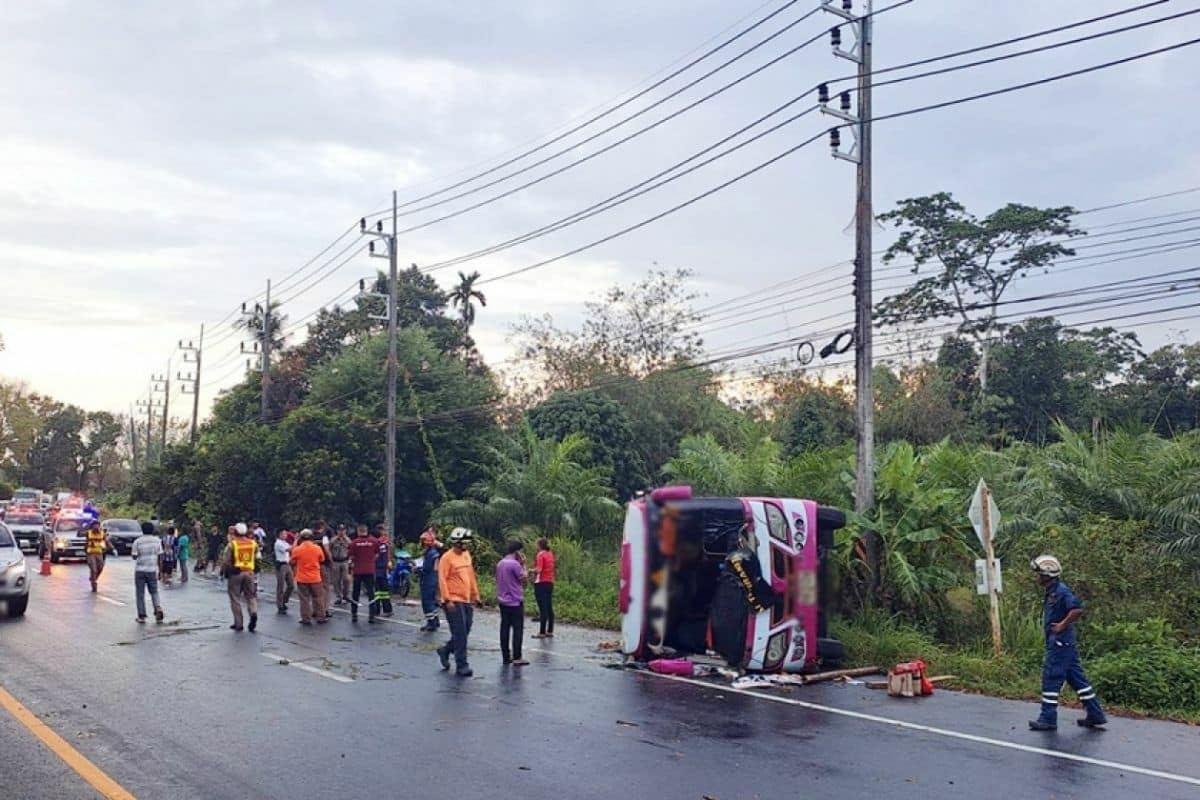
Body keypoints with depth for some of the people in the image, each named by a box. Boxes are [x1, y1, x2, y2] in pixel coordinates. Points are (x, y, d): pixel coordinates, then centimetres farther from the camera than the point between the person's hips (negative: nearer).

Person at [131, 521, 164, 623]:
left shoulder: (137, 541, -6)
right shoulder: (157, 540, 1)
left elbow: (134, 556, -5)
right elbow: (160, 556, 2)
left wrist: (132, 551, 16)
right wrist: (160, 569, 9)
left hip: (140, 570, -2)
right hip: (152, 570, 2)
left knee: (140, 593, 7)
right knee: (154, 592, 13)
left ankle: (142, 615, 7)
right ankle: (158, 608, -10)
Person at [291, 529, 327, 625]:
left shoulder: (296, 550, -10)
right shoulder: (318, 548, -7)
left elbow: (293, 563, 2)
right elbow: (322, 560, 6)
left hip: (302, 579, -1)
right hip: (315, 578, 1)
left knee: (304, 599, 7)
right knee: (318, 598, 11)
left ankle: (306, 619, 8)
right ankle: (321, 618, 14)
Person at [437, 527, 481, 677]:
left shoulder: (466, 555, 12)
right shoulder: (447, 558, -12)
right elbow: (442, 580, -15)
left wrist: (475, 594, 19)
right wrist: (447, 600, -19)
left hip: (466, 600, 8)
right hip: (454, 602, -8)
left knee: (464, 632, 13)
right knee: (460, 634, -5)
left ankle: (445, 650, 34)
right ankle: (462, 666, 2)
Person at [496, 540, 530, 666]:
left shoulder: (500, 563, 9)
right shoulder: (515, 564, -16)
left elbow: (498, 581, 14)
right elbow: (524, 579, -10)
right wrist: (523, 564, -5)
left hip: (503, 601, 8)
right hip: (515, 602, -8)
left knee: (505, 628, 8)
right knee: (518, 629, -2)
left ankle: (506, 657, 11)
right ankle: (517, 658, -3)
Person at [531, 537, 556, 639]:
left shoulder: (540, 555, -11)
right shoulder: (550, 554, 11)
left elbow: (539, 569, -20)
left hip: (541, 583, -8)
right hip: (550, 582, 8)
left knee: (542, 608, -7)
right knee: (549, 607, 11)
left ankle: (542, 632, -6)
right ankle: (550, 631, 14)